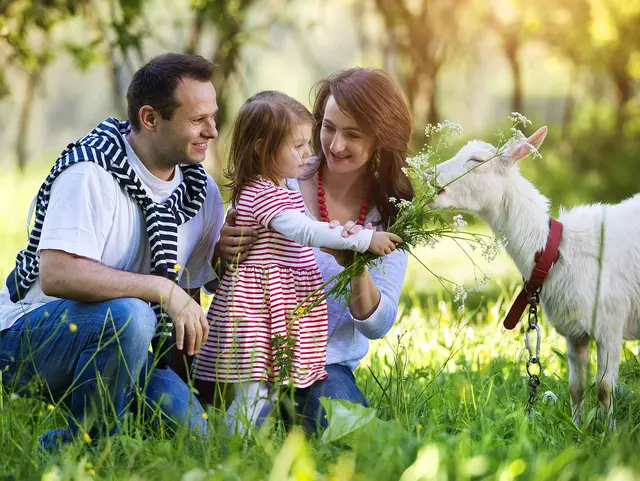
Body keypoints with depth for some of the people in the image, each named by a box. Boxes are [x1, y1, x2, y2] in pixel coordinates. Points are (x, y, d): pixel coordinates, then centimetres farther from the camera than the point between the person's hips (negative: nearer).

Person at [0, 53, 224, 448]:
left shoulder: (201, 191, 4)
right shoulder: (91, 173, -19)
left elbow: (189, 290, 11)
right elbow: (56, 275, -32)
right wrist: (163, 289, -32)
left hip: (114, 342, 7)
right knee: (129, 315, -36)